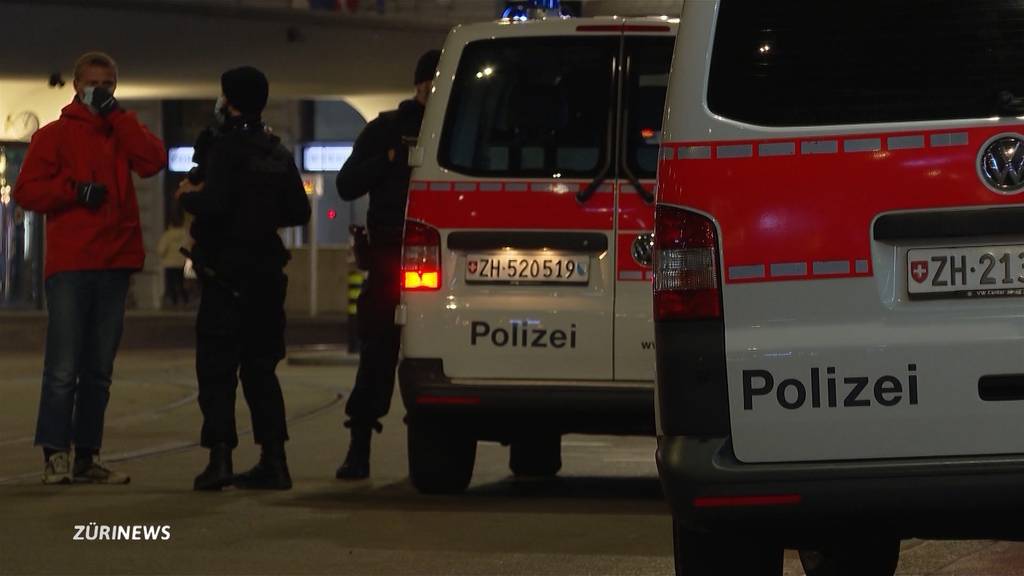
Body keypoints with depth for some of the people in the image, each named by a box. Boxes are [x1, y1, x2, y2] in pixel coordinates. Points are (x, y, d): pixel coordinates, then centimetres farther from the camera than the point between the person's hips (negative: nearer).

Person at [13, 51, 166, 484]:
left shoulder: (122, 132, 16)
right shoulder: (55, 135, 6)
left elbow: (153, 161, -4)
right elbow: (26, 190, -2)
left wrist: (116, 115, -4)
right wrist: (75, 189, -13)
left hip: (115, 265, 4)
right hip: (69, 265, -4)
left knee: (99, 370, 7)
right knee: (63, 368, -10)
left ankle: (87, 456, 11)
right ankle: (55, 455, -9)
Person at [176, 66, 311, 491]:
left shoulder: (225, 146, -11)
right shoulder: (277, 152, 12)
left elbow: (215, 204, -22)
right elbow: (298, 211, 12)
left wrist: (187, 196, -3)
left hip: (227, 276, -7)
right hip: (267, 274, 7)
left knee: (216, 368, -4)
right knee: (260, 368, 12)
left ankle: (220, 457, -13)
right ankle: (273, 460, 8)